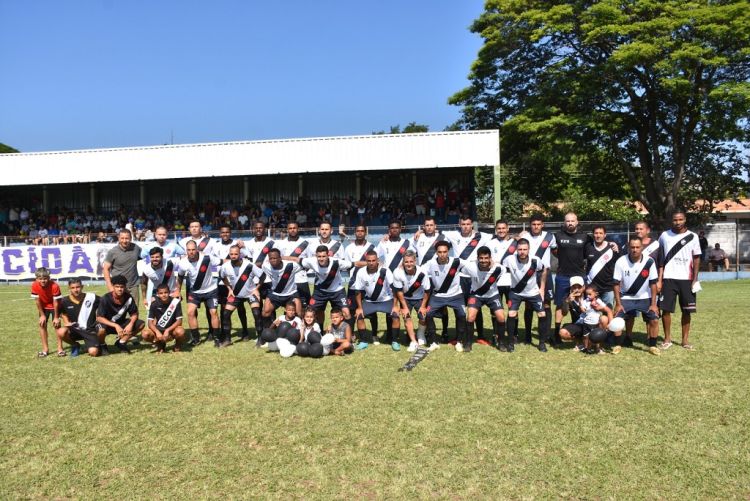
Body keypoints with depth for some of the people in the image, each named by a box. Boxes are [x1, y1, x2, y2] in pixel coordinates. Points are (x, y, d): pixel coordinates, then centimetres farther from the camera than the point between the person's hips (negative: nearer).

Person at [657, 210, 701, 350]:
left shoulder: (692, 237, 3)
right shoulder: (664, 236, 4)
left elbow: (697, 258, 4)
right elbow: (661, 260, 5)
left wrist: (695, 279, -4)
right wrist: (659, 280, -1)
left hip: (686, 279, 0)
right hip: (668, 278, 0)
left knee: (686, 311, 5)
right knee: (665, 309, -2)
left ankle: (685, 339, 16)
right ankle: (667, 339, 10)